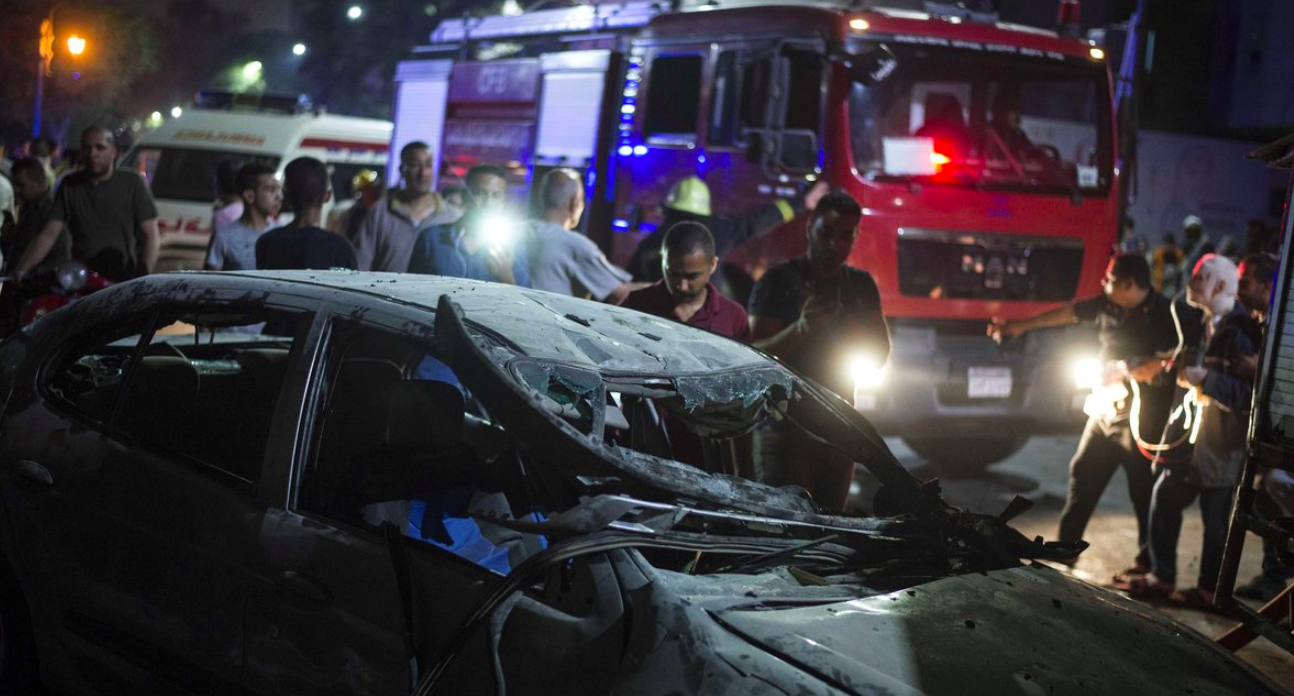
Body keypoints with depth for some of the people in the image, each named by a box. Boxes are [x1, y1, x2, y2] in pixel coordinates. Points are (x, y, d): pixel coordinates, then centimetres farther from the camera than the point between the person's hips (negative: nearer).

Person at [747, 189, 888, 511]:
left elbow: (880, 353, 15)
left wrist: (853, 334, -8)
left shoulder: (861, 285, 13)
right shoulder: (779, 281, -4)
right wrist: (799, 329, -29)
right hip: (788, 427, -5)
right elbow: (754, 355, -11)